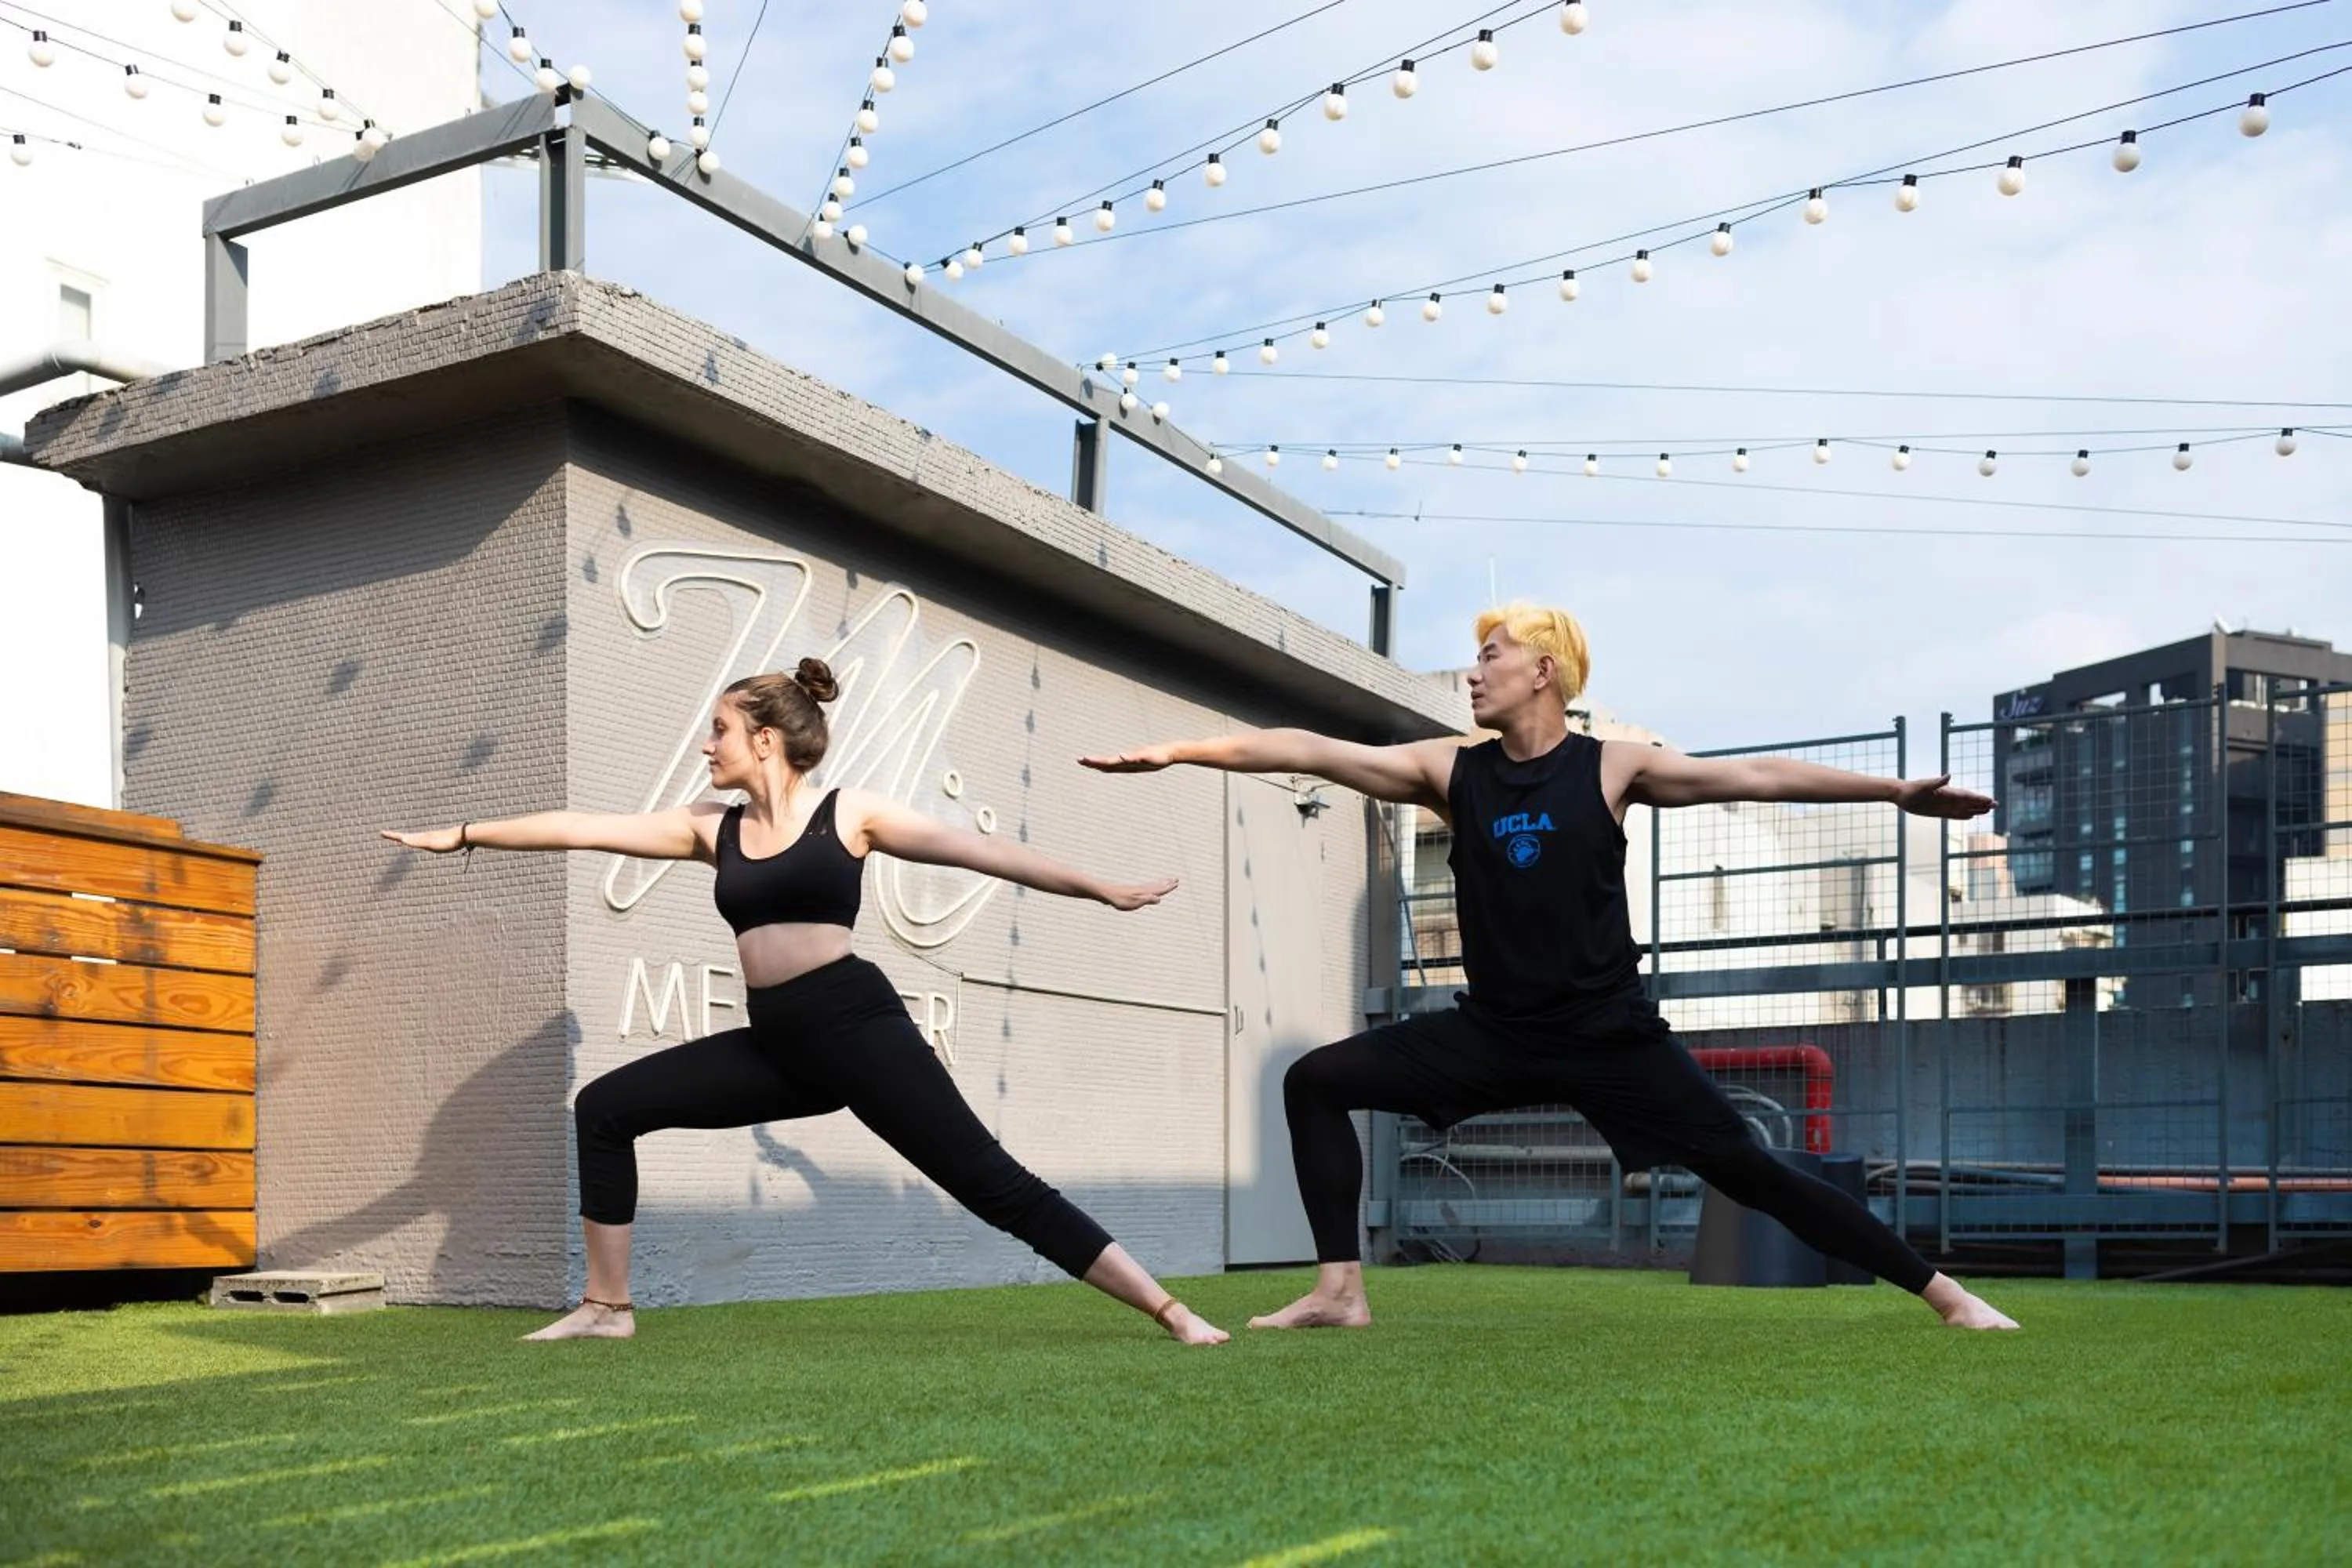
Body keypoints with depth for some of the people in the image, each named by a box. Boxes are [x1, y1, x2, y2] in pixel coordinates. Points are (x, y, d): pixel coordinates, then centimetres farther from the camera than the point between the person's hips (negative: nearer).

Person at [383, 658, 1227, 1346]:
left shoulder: (850, 813, 0)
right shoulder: (712, 828, 13)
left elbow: (977, 850, -2)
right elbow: (587, 829, 14)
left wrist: (1096, 887, -5)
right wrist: (464, 834, 15)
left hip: (857, 1027, -6)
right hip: (775, 1045, 6)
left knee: (993, 1184, -11)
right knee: (605, 1108, 2)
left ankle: (1170, 1311, -8)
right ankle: (608, 1306, 13)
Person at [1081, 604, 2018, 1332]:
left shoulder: (1610, 767, -4)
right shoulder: (1450, 771, 1)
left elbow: (1755, 777, -6)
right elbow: (1313, 752, -5)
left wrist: (1896, 790, -9)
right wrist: (1180, 751, -9)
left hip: (1610, 1037, -3)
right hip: (1493, 1036, 3)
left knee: (1749, 1173, -4)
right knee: (1315, 1082, -4)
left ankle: (1941, 1294, 9)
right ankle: (1340, 1290, -1)